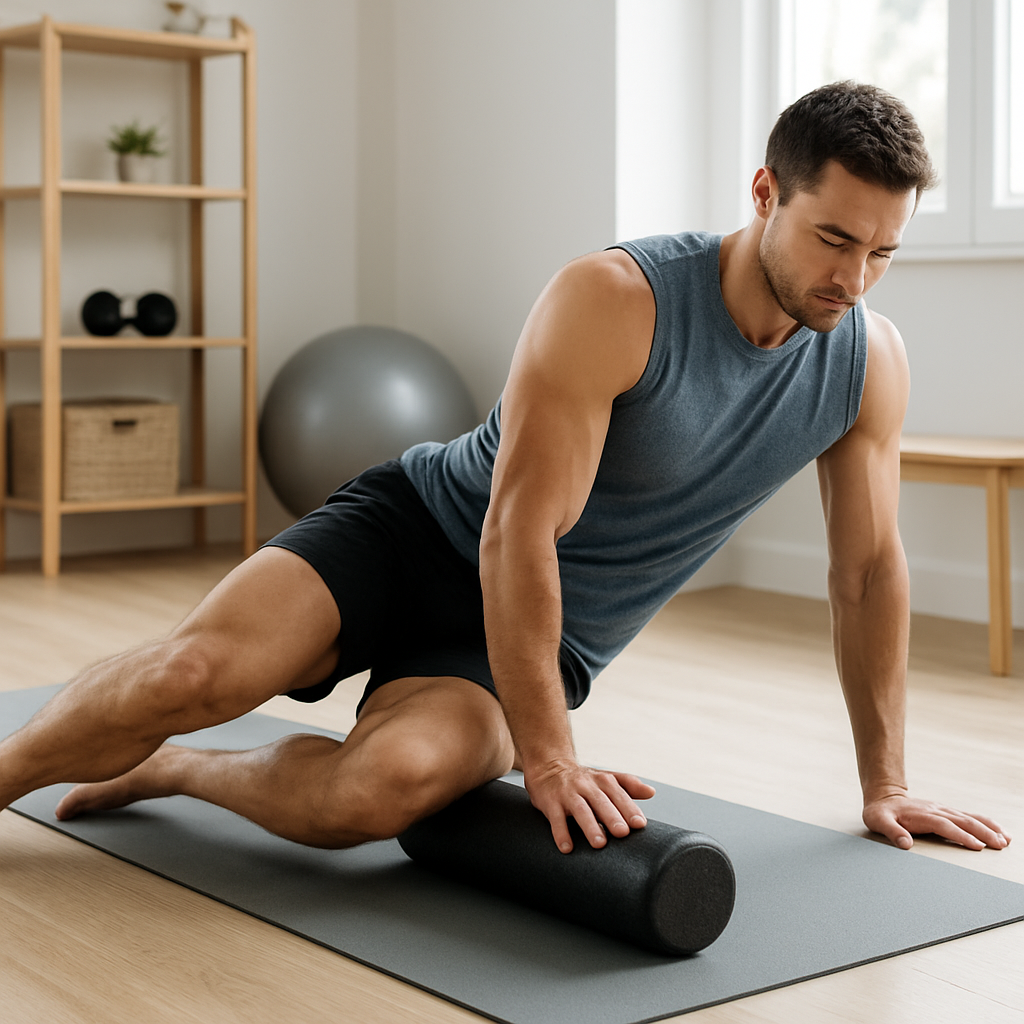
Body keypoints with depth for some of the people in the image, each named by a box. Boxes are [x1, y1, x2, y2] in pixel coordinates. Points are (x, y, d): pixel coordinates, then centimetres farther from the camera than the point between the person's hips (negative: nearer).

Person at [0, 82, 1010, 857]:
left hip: (539, 636, 3)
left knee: (388, 784, -31)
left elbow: (869, 568, 5)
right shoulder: (614, 302, -24)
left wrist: (883, 783, 8)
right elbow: (518, 532, -25)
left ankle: (168, 772, -2)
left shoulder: (870, 361, -6)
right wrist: (548, 757, -25)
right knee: (201, 670, -28)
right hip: (424, 526, -3)